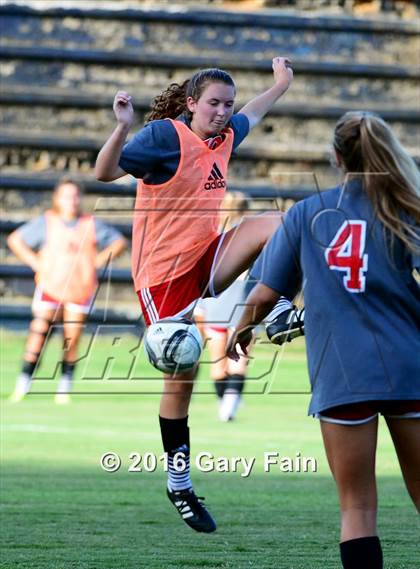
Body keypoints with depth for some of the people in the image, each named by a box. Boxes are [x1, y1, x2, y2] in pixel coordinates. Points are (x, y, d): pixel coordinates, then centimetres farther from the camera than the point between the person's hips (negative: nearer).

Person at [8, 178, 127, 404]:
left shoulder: (91, 225, 4)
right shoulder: (45, 222, 0)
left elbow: (119, 241, 14)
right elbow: (15, 239, 6)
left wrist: (99, 260, 0)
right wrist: (35, 263, -3)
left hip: (80, 290, 1)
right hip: (50, 288, -1)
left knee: (72, 339, -1)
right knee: (39, 332, -12)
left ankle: (64, 389, 8)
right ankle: (23, 384, -5)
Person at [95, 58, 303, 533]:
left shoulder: (224, 136, 6)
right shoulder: (164, 136, -16)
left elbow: (250, 115, 31)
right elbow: (105, 172, -25)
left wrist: (281, 83, 42)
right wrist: (122, 127, -40)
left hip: (206, 261, 6)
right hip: (163, 274, -6)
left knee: (273, 223, -15)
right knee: (181, 375, -2)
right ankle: (179, 485, 10)